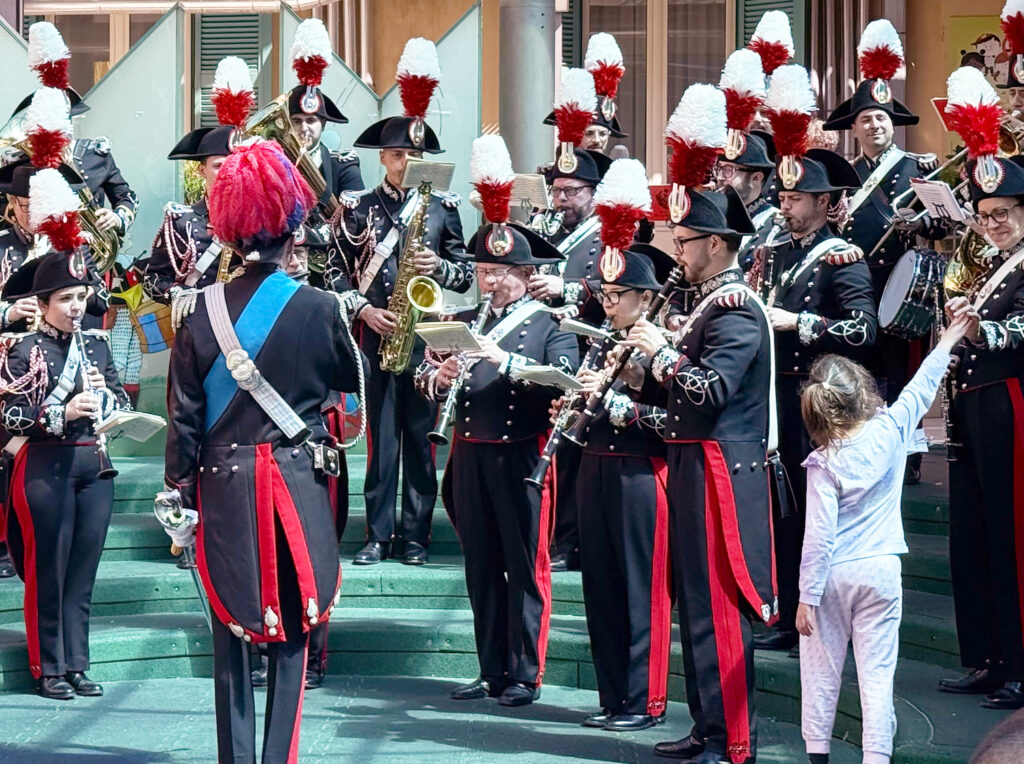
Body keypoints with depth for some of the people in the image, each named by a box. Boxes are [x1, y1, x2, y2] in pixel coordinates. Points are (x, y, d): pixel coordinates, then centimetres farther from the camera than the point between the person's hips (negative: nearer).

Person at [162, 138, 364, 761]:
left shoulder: (205, 310, -3)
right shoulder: (318, 309, -8)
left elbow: (184, 415, -1)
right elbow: (354, 377, 10)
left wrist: (180, 497, 6)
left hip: (225, 486, 2)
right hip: (298, 486, -2)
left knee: (232, 634, 9)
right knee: (291, 633, 5)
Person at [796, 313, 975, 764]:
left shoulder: (823, 465, -14)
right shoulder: (891, 431, -9)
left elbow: (818, 535, -15)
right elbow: (922, 388, 9)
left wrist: (807, 597, -10)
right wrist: (948, 341, 25)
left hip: (833, 575, -1)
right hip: (880, 573, 2)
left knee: (822, 668, 12)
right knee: (877, 672, 1)